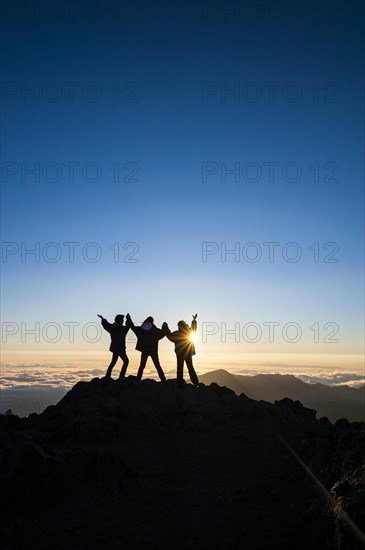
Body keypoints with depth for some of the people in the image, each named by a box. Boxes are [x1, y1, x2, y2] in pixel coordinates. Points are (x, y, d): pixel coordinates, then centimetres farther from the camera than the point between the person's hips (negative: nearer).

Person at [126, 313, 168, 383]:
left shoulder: (140, 329, 1)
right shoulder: (155, 330, -6)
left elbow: (133, 327, 12)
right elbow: (162, 333, 5)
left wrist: (128, 319, 24)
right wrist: (164, 327, 23)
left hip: (144, 351, 2)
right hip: (153, 351, -1)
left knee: (142, 366, 9)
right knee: (157, 366, 4)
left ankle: (138, 380, 2)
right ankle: (163, 380, 1)